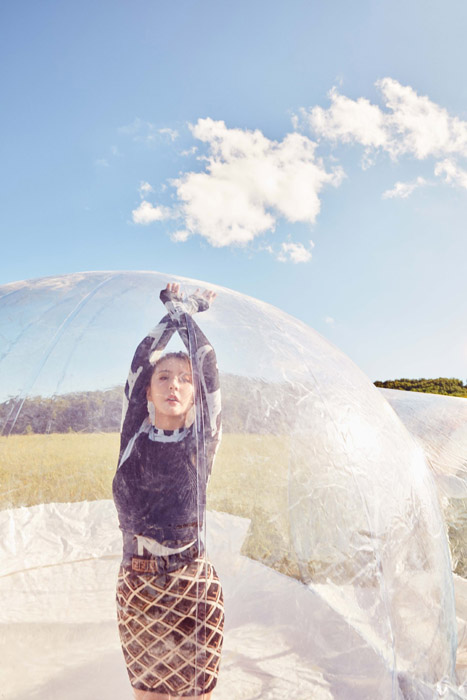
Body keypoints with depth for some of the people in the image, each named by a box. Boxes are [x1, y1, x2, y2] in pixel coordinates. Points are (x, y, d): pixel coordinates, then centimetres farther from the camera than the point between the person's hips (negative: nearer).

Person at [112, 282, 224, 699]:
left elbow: (207, 364, -7)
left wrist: (187, 311, 4)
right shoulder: (134, 437, 0)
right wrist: (174, 312, 8)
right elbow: (142, 359, -1)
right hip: (135, 586, 2)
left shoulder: (202, 440, -4)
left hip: (193, 586, -2)